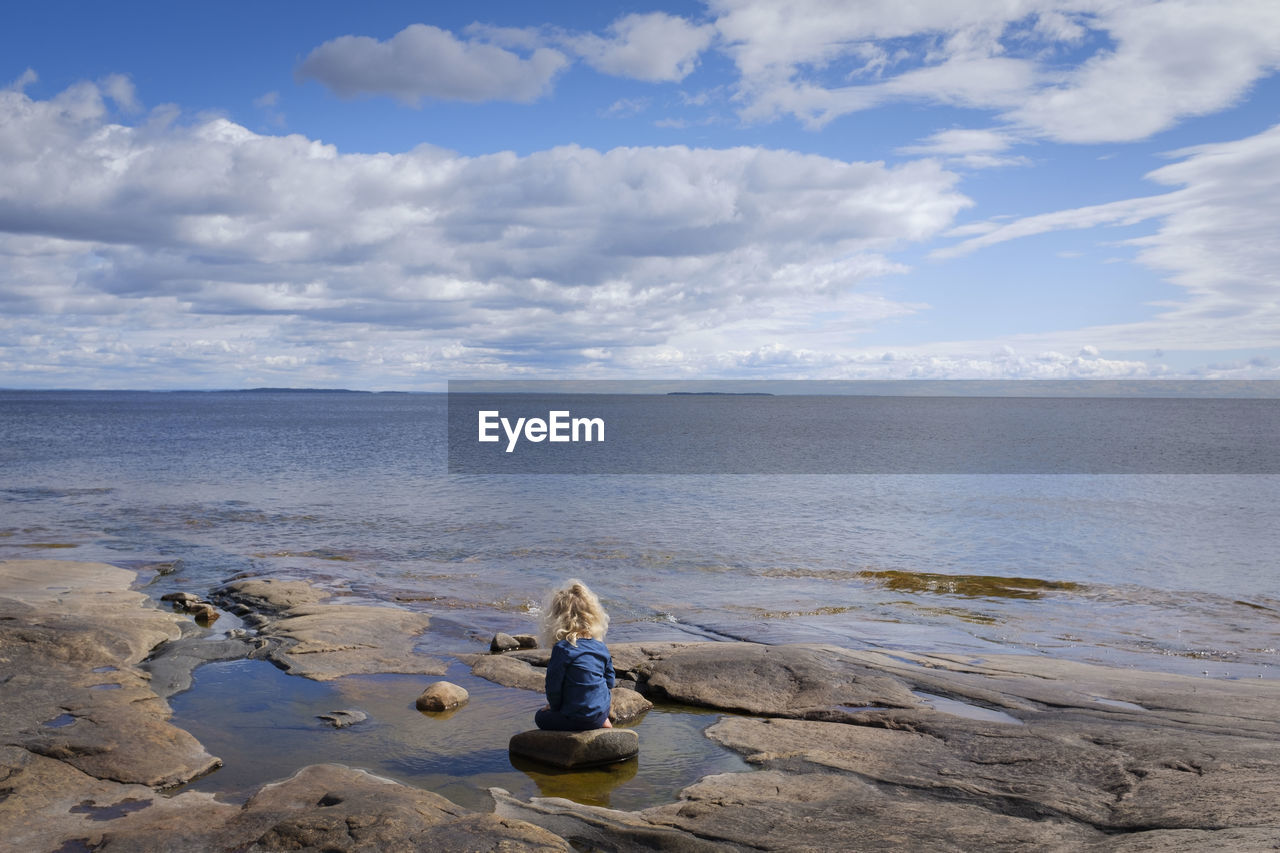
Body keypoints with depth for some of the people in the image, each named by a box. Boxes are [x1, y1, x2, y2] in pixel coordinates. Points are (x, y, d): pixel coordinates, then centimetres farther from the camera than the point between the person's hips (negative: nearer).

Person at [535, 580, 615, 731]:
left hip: (576, 718, -8)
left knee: (541, 716, 16)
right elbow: (609, 682, 10)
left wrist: (554, 706, 7)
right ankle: (603, 722, 11)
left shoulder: (562, 648, -18)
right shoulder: (601, 646, 2)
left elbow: (553, 686, -13)